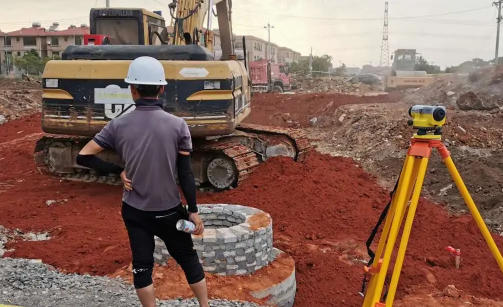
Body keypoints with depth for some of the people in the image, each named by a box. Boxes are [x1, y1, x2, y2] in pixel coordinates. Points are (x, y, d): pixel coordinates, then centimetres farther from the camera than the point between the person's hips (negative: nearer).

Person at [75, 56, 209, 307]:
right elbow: (185, 173, -11)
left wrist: (118, 171, 0)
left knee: (142, 266, 12)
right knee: (188, 259, 16)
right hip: (169, 210, -1)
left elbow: (83, 157, -6)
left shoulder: (118, 125, -8)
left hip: (134, 210, 1)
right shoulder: (177, 125, -12)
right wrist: (193, 210, -4)